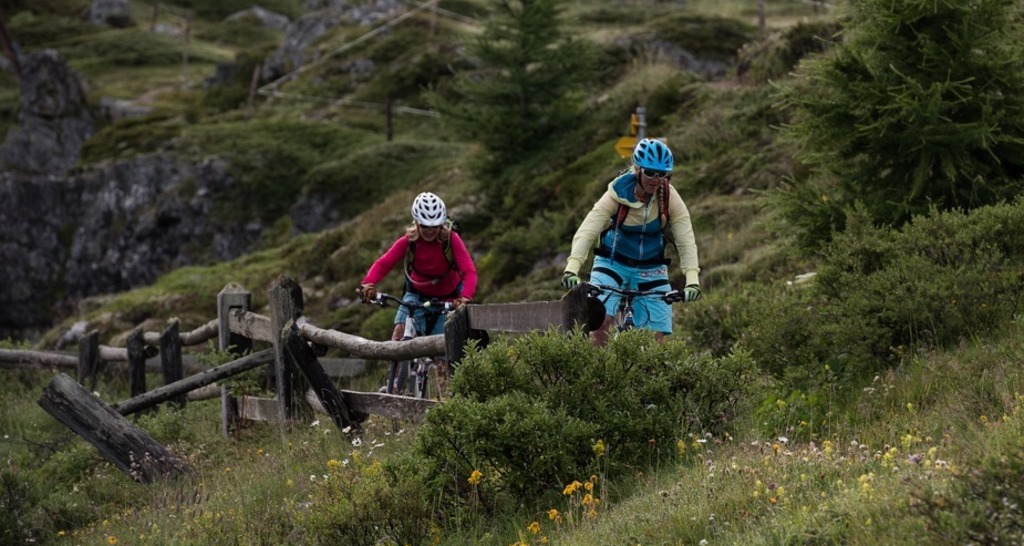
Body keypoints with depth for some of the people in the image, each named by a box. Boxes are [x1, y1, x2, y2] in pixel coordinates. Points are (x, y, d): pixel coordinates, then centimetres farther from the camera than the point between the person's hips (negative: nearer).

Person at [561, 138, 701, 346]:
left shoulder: (670, 198, -17)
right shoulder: (617, 194, -22)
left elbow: (686, 241, -20)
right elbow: (586, 231, -31)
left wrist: (692, 280, -35)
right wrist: (572, 268, -45)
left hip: (651, 269, 2)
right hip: (612, 263, -2)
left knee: (657, 337, -6)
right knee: (601, 321, -22)